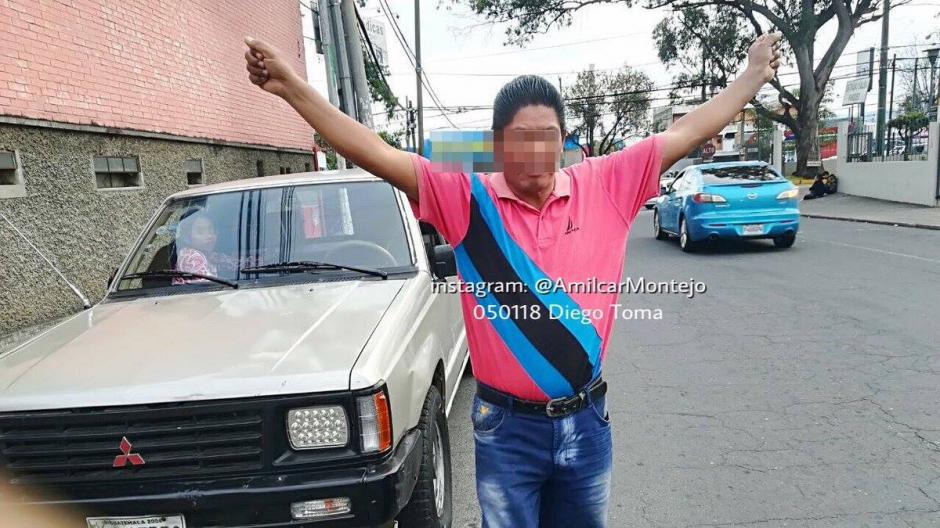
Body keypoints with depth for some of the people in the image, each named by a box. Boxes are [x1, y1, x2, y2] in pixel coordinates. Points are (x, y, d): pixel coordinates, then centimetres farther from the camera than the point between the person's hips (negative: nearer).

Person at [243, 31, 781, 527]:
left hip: (587, 422, 2)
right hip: (507, 428, -2)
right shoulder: (467, 200, -9)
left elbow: (686, 133, 4)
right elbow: (376, 154, -13)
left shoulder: (605, 187, -4)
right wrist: (294, 87, -17)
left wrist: (753, 76, 9)